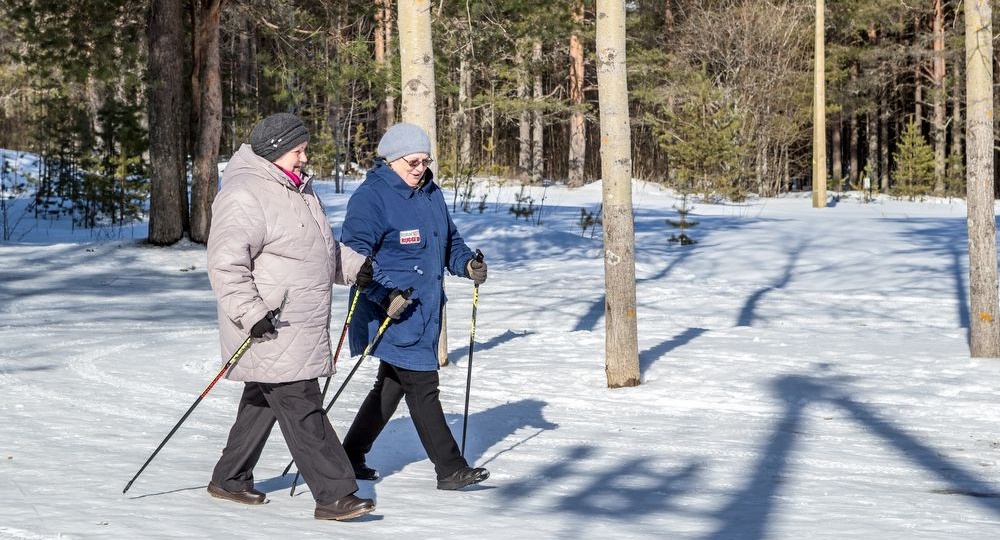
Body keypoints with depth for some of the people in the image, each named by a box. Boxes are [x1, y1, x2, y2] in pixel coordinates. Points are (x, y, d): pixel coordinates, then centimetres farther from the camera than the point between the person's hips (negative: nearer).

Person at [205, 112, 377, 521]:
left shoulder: (297, 188, 15)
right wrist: (251, 314, -27)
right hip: (271, 331, -10)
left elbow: (321, 245, 29)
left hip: (301, 326, 10)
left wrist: (355, 267, 16)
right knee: (301, 407, -11)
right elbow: (226, 265, -22)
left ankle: (229, 479, 31)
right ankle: (334, 494, -12)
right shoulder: (244, 197, -17)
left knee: (263, 402, 18)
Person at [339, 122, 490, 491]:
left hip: (425, 312, 9)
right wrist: (385, 295, -28)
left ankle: (351, 458, 28)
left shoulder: (431, 194, 13)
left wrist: (466, 263, 3)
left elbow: (449, 240, 25)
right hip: (393, 314, -9)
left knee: (391, 385, 16)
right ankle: (450, 469, -3)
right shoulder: (371, 197, -12)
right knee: (422, 387, -7)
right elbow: (354, 256, -17)